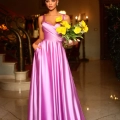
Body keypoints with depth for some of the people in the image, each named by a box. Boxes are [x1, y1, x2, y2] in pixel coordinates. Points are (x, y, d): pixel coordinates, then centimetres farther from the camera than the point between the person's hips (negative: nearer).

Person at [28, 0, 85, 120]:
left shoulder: (65, 18, 8)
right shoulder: (41, 18, 11)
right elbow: (41, 37, 14)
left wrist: (72, 42, -12)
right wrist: (34, 44, -5)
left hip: (58, 53, 0)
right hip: (44, 53, 1)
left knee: (61, 86, 1)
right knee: (44, 87, 1)